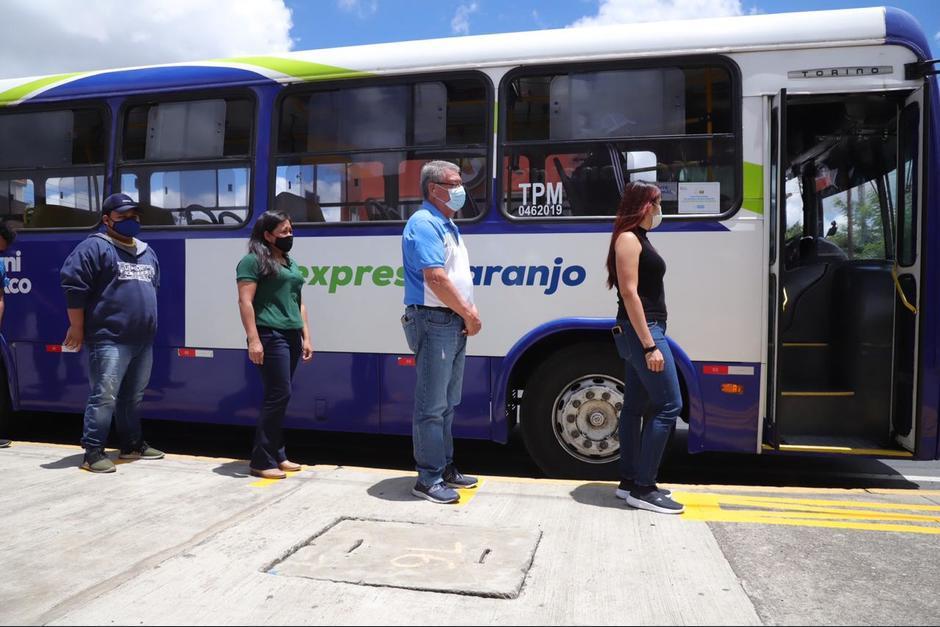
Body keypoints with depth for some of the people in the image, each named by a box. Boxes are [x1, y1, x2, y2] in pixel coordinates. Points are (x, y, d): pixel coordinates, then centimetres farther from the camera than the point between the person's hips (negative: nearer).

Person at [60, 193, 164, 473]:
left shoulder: (147, 251, 18)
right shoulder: (95, 247, -6)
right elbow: (73, 287, -11)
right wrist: (77, 328, -10)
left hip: (143, 340, 8)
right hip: (110, 340, -7)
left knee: (133, 396, 15)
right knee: (105, 397, -7)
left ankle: (132, 445, 26)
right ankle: (93, 452, 2)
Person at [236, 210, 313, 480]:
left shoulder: (291, 263, 21)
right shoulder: (253, 261, -4)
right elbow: (245, 301, -11)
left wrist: (305, 337, 16)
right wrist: (254, 339, -19)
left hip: (291, 336, 8)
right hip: (270, 336, -8)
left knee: (277, 396, 10)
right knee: (279, 395, -10)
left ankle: (277, 455, 16)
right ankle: (261, 461, -1)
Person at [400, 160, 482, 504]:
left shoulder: (449, 226, 20)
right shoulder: (424, 224, -12)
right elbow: (435, 278, -22)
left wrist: (469, 313, 7)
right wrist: (468, 314, -14)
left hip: (454, 323, 10)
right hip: (433, 321, -10)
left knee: (447, 402, 16)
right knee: (432, 405, -5)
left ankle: (445, 468, 27)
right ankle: (428, 478, 4)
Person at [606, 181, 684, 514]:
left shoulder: (637, 238, 18)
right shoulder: (628, 239, -12)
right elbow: (629, 293, -20)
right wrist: (650, 345, -23)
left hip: (642, 330, 10)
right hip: (642, 330, -10)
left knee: (635, 405, 11)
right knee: (669, 405, -9)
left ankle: (630, 481, 19)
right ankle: (643, 489, -4)